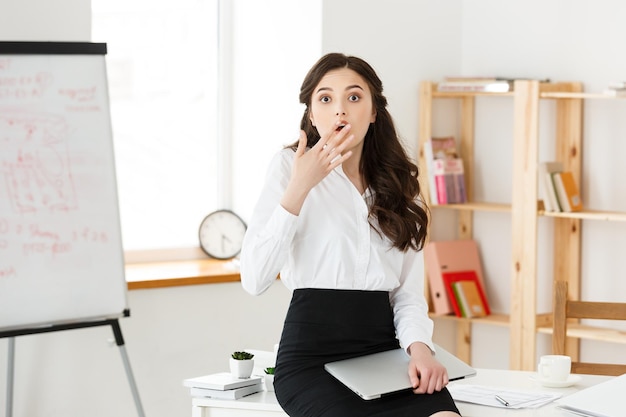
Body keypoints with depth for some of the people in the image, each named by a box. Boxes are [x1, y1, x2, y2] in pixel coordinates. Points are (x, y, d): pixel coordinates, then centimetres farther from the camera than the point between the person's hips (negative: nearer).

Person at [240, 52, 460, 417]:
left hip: (384, 348, 4)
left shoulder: (400, 184, 16)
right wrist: (299, 188, -15)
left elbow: (409, 291, 13)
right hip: (312, 355, -4)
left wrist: (419, 346, -7)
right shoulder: (290, 165, 2)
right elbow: (254, 279, -10)